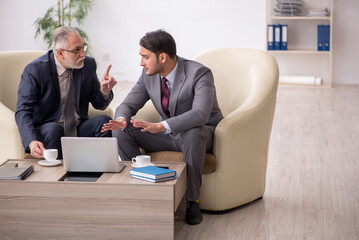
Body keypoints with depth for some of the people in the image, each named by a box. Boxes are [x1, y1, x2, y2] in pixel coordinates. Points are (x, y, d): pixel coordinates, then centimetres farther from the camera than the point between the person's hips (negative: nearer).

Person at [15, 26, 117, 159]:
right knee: (54, 129, -35)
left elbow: (99, 104, 10)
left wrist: (104, 91, -15)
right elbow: (23, 112, -17)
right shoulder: (34, 70, -13)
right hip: (46, 131, -4)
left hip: (78, 130, 4)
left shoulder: (88, 65, 1)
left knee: (104, 121, -22)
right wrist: (32, 141, -36)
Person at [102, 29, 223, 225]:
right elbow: (128, 104, -1)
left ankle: (192, 201, -26)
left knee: (192, 134, -41)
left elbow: (200, 114, -38)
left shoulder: (200, 74, -25)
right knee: (122, 132, -13)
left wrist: (161, 126, -50)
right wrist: (121, 120, -27)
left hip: (202, 133, -5)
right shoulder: (148, 75, -5)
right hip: (169, 135, 6)